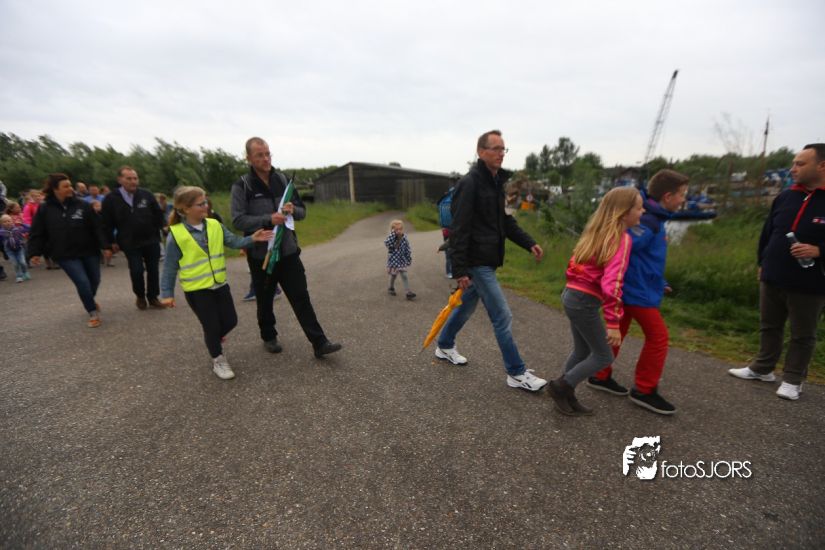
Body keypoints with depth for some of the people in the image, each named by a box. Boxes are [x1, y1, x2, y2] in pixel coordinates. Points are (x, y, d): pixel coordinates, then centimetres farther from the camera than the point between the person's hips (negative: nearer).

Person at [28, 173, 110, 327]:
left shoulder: (82, 205, -2)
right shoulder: (45, 209, -1)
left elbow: (97, 227, -4)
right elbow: (37, 233, 3)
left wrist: (105, 246, -10)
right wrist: (35, 253, -3)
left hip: (89, 251, 2)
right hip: (66, 255, -1)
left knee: (94, 280, 11)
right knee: (82, 282, -12)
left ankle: (90, 301, 44)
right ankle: (93, 313, 6)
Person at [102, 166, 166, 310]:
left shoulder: (147, 195, -1)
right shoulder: (111, 199, -4)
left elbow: (158, 215, 7)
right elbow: (107, 223, 1)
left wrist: (157, 232, 5)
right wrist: (112, 242, 1)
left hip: (151, 240, 2)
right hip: (130, 243, -1)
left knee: (153, 270, 7)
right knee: (136, 271, -5)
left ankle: (153, 297, 22)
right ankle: (140, 296, 20)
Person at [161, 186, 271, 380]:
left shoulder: (215, 225, 0)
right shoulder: (176, 235, -12)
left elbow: (234, 241, 0)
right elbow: (170, 267, -6)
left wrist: (252, 238, -17)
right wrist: (167, 293, -4)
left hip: (219, 284, 5)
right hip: (196, 289, -4)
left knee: (230, 321, 11)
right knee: (212, 326, 3)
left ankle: (213, 339, 43)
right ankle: (218, 360, 26)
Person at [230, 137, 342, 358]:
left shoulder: (282, 179, 6)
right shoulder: (242, 186, -5)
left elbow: (302, 212, 9)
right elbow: (238, 220, -13)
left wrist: (293, 210, -14)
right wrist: (268, 219, -27)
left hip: (288, 251, 2)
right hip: (260, 254, -2)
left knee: (301, 297, -1)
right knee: (265, 300, 13)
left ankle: (319, 343, 1)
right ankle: (269, 337, 35)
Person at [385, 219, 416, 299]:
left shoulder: (404, 238, -7)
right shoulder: (391, 238, -16)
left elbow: (408, 249, 3)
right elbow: (387, 243, -39)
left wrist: (409, 259, 6)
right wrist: (393, 234, -35)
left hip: (402, 261, 2)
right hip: (393, 260, -2)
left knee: (404, 276, -2)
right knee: (393, 275, 16)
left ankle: (408, 292, -3)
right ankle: (391, 288, 40)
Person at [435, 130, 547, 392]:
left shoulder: (496, 181, 13)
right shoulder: (469, 183, -16)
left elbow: (505, 220, 18)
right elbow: (458, 230, -20)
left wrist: (529, 243, 8)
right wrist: (460, 270, -23)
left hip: (487, 259, 10)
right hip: (476, 262, -10)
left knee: (467, 305, 22)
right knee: (502, 316, -3)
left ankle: (444, 346, 42)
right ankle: (517, 373, 12)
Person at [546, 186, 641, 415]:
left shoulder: (597, 232, 12)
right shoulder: (622, 238, -14)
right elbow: (611, 283, -22)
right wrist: (613, 323, -21)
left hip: (572, 295, 9)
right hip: (585, 302, -8)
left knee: (582, 351, 20)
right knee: (603, 356, 8)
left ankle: (566, 396, 29)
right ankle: (560, 387, 12)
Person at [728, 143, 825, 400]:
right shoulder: (785, 197, 5)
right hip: (772, 279, 5)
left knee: (802, 335, 10)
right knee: (769, 327, 17)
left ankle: (793, 380, 25)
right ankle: (762, 369, 32)